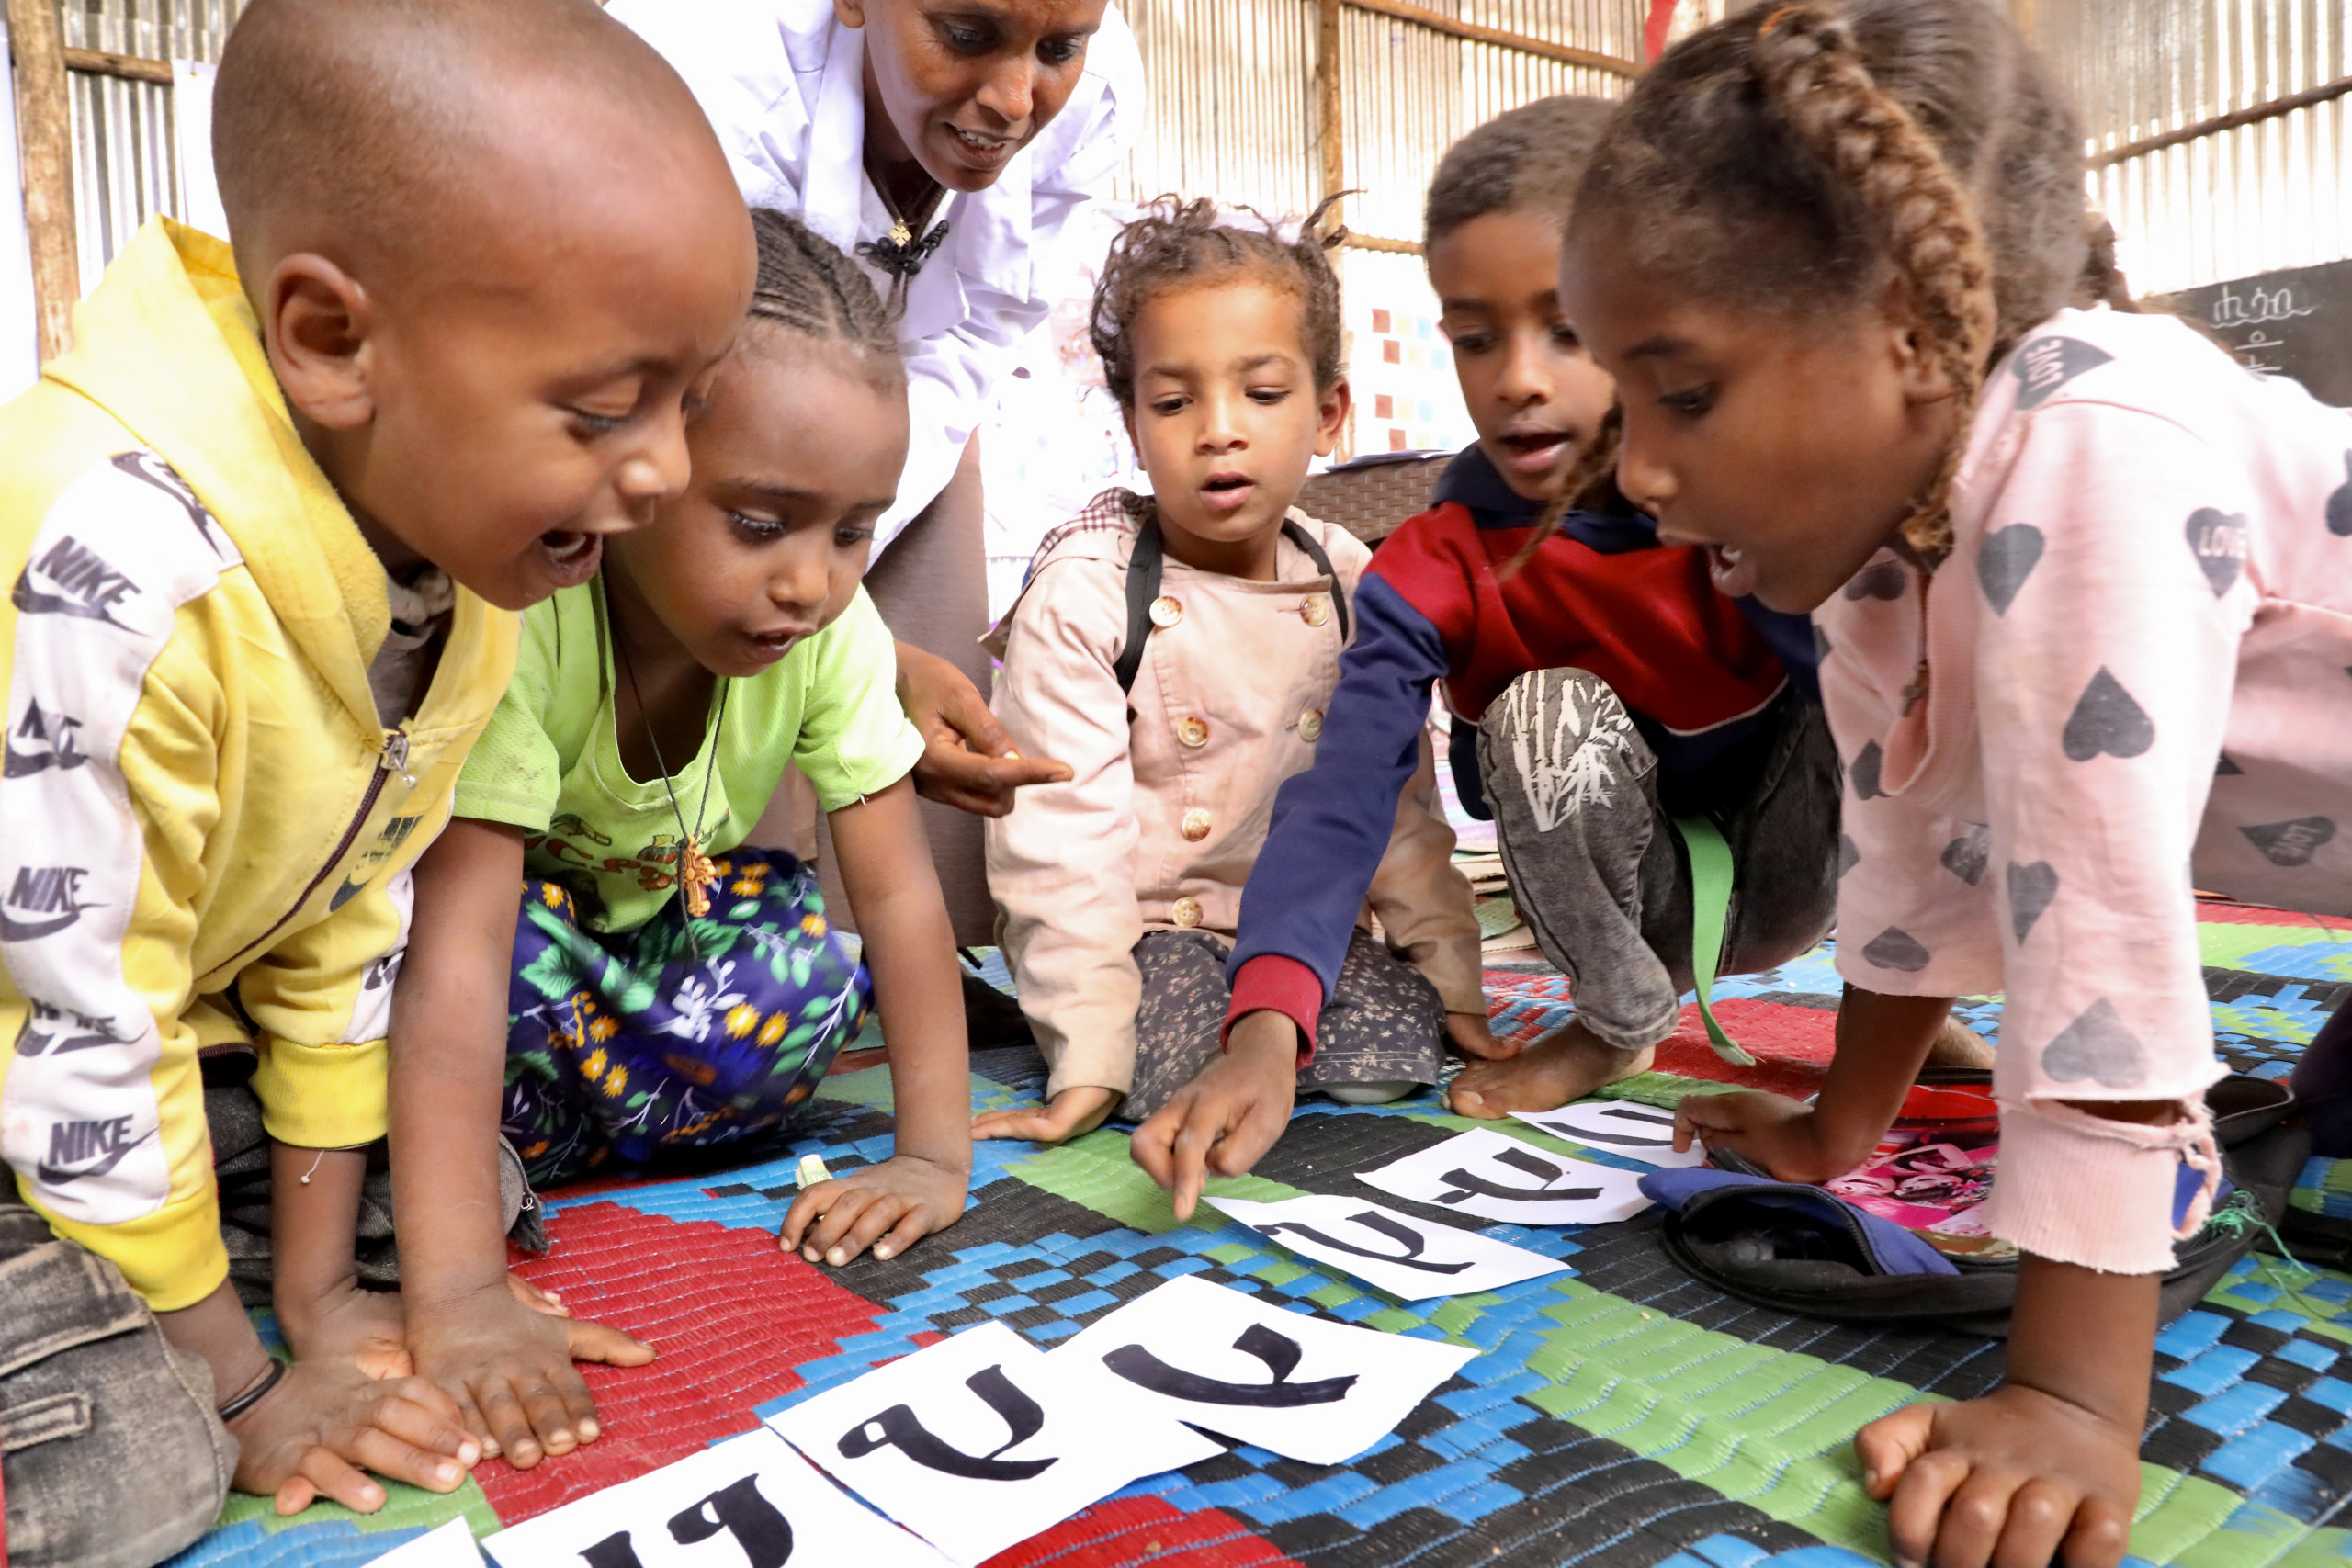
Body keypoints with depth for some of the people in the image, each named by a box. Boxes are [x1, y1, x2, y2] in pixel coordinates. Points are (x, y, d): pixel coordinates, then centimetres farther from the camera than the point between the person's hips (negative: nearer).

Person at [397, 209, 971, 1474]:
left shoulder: (833, 631, -24)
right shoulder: (518, 621, -37)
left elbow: (899, 892, -20)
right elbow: (458, 947, -43)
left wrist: (934, 1155, -24)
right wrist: (460, 1292, -49)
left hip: (667, 919, 4)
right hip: (516, 916, -3)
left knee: (807, 981, -26)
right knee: (519, 964, -37)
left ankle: (511, 1145, -8)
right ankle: (439, 1155, -8)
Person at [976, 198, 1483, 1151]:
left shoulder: (1353, 589, -1)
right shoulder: (1083, 597, -15)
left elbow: (1399, 803, 7)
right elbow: (1060, 842, -17)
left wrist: (1453, 982, 5)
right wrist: (1089, 1060, -21)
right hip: (1143, 923, -4)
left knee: (1391, 1054, -18)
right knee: (1175, 1068, -29)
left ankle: (1237, 1051, 7)